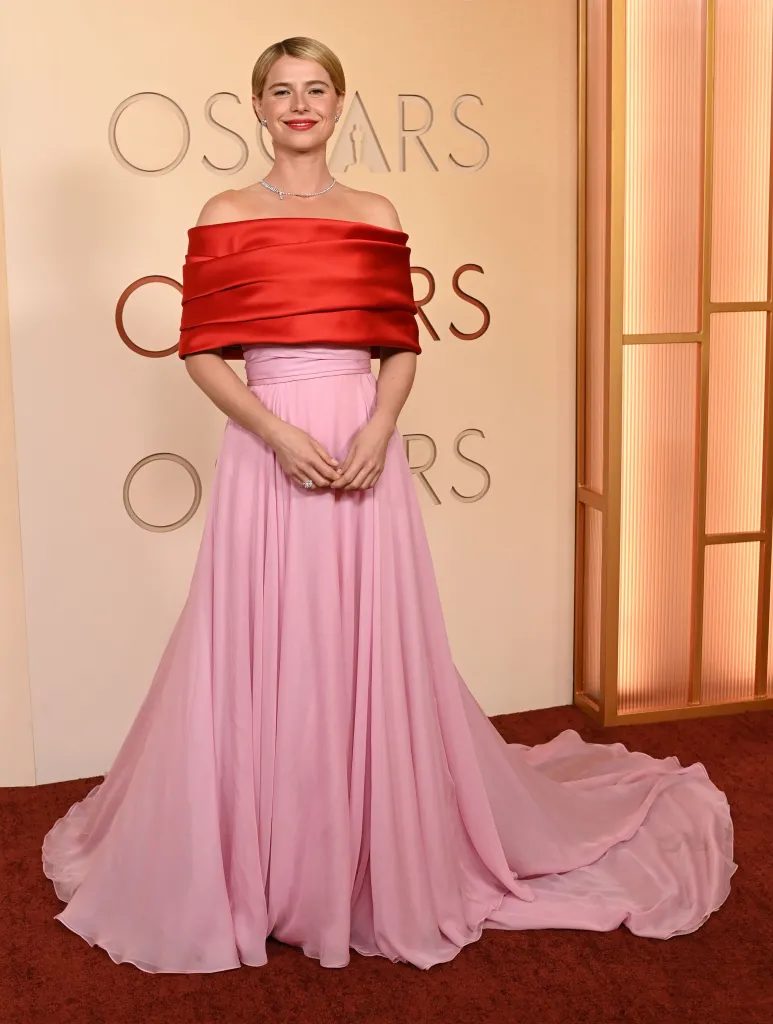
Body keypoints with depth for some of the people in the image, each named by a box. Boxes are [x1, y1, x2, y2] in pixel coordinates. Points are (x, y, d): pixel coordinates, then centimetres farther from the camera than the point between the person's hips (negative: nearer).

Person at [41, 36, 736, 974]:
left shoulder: (376, 216, 10)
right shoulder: (226, 216, 5)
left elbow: (402, 344, 7)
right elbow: (201, 350, -1)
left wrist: (377, 429, -11)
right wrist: (279, 433, -14)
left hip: (365, 450, 2)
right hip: (266, 451, -1)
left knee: (372, 655, 5)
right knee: (264, 658, 2)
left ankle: (381, 863, 23)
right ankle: (256, 870, 21)